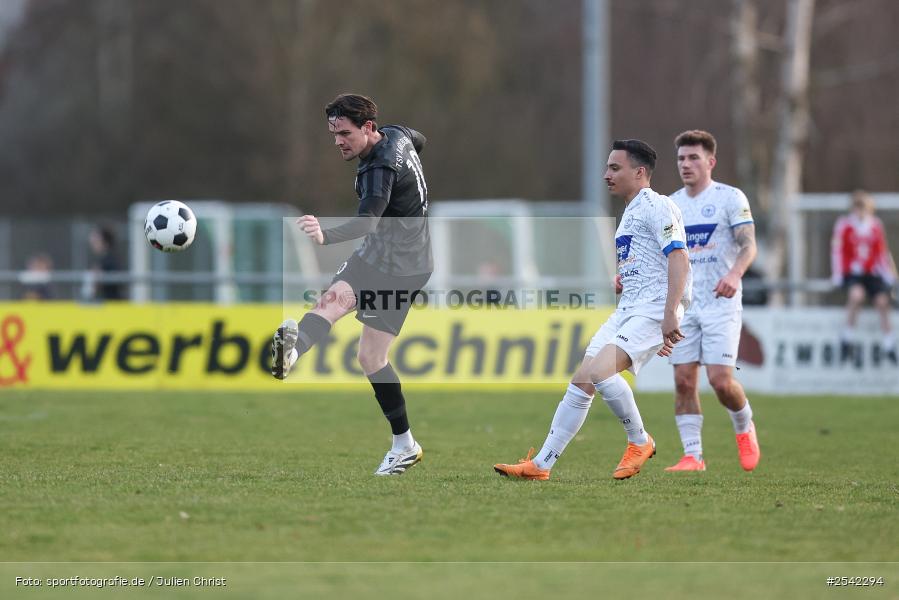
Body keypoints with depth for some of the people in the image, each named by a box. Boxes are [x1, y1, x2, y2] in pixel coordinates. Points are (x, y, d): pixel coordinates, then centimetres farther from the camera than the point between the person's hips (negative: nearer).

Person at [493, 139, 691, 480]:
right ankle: (540, 465, 3)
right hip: (627, 311, 10)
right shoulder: (630, 213, 21)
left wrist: (669, 315, -28)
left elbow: (679, 258, -20)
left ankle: (640, 442, -6)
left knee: (599, 371, -26)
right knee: (580, 382, 2)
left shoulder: (655, 206, -9)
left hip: (653, 311, -10)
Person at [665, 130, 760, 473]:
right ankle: (692, 455, 4)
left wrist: (735, 274, -31)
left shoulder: (730, 198, -3)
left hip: (721, 304, -5)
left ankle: (744, 428, 17)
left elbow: (749, 245, -11)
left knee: (721, 380, -12)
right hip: (682, 305, 5)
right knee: (684, 382, -2)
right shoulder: (671, 205, 12)